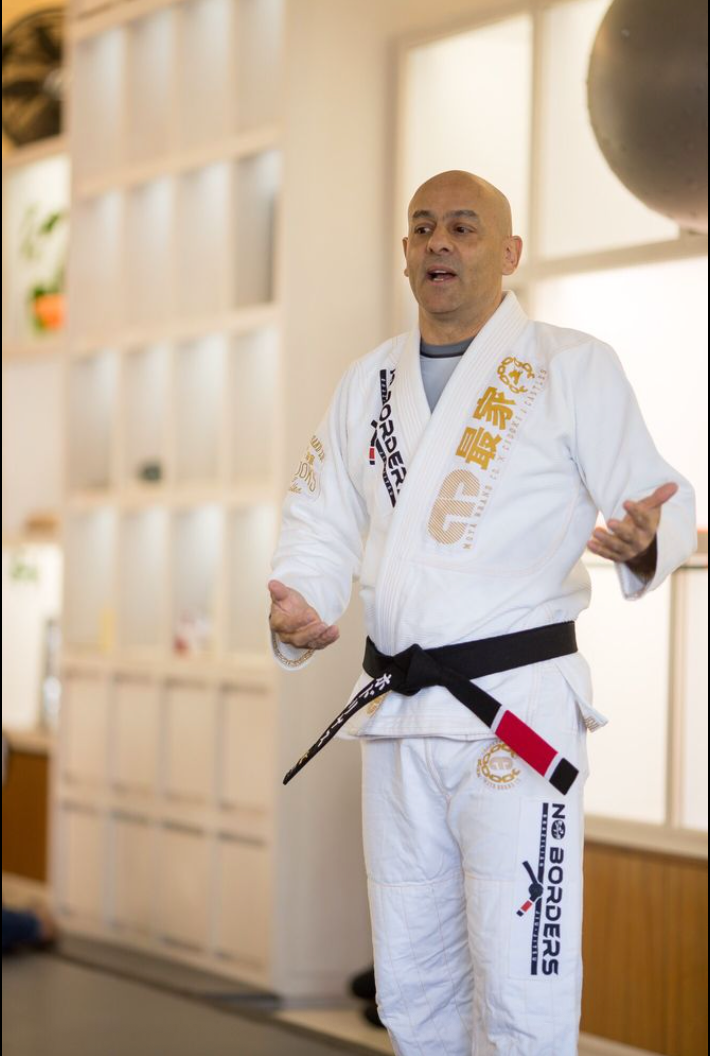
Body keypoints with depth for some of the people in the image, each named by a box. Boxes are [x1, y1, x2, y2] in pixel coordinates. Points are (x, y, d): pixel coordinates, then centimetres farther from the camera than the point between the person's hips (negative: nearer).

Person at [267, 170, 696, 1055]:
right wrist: (295, 604, -5)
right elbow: (320, 522, 15)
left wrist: (642, 543, -27)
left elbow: (662, 500, -4)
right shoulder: (368, 383, 14)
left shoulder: (572, 369, -2)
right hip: (396, 716, 6)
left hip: (517, 712, -5)